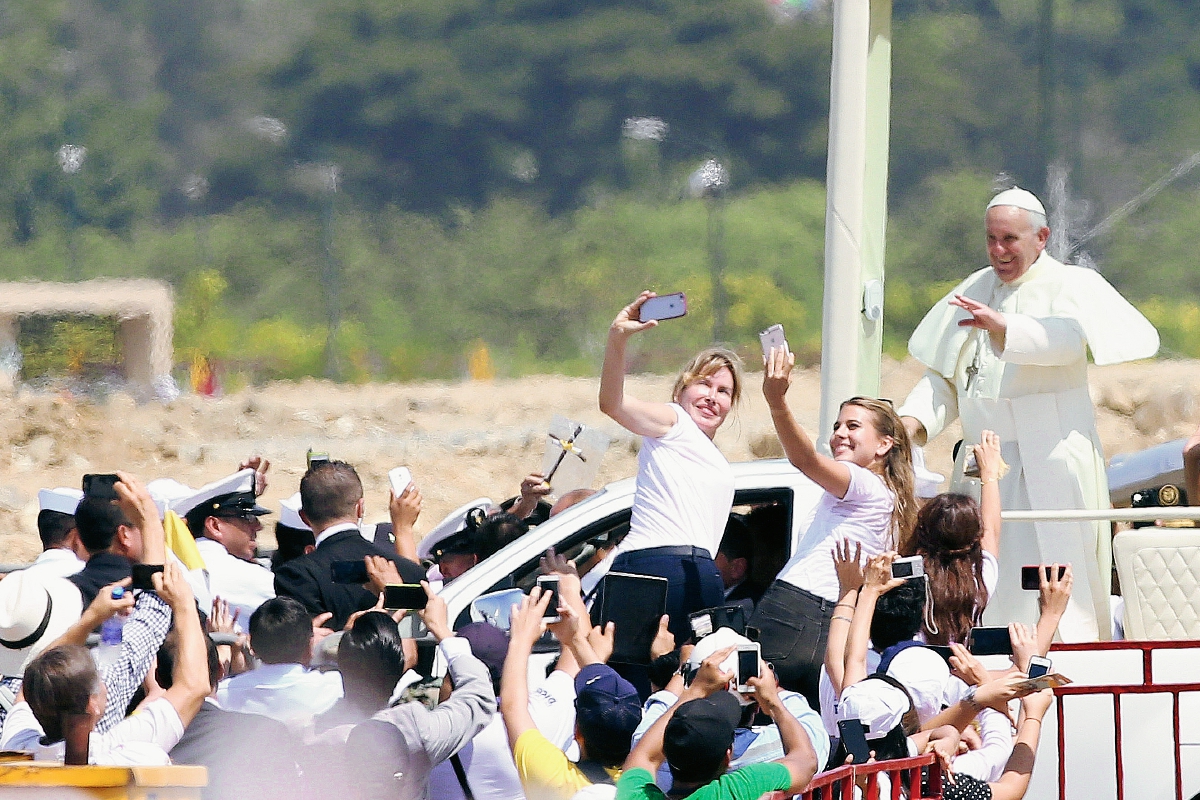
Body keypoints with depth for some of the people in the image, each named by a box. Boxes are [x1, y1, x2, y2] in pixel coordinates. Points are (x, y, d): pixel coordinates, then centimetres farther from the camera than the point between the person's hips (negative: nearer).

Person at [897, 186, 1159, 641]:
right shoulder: (975, 291, 18)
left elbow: (1069, 338, -23)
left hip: (1049, 463, -6)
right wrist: (914, 421, -1)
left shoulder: (1072, 286, 0)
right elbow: (942, 376, 18)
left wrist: (1005, 327, -38)